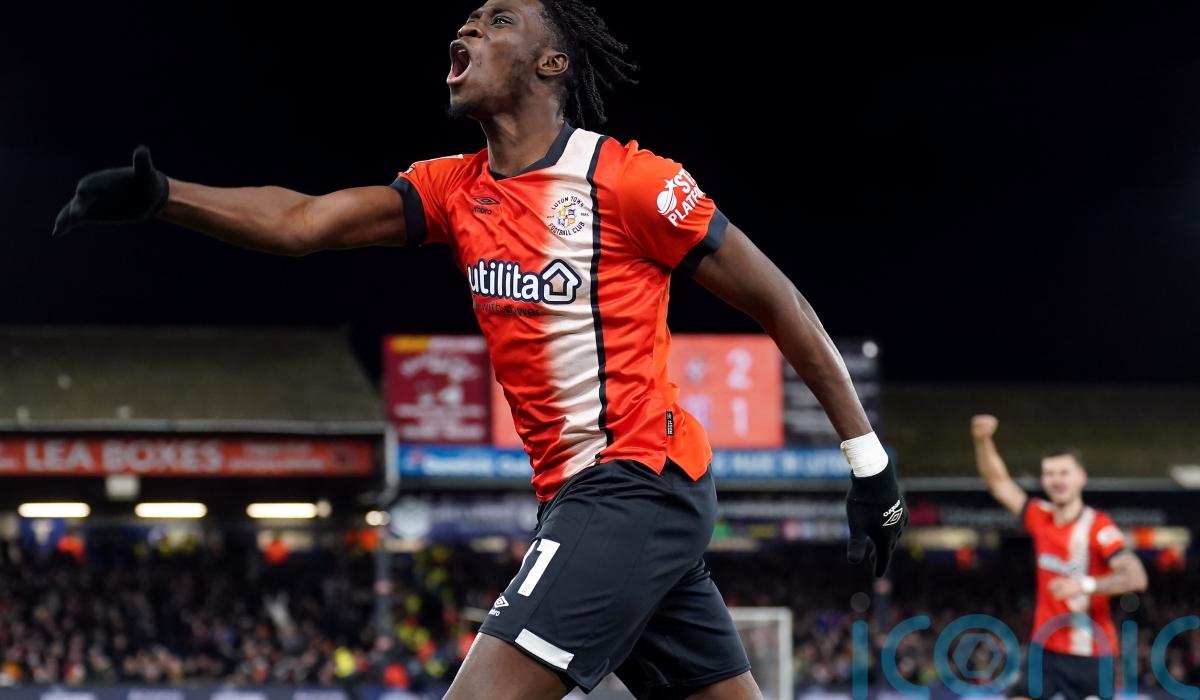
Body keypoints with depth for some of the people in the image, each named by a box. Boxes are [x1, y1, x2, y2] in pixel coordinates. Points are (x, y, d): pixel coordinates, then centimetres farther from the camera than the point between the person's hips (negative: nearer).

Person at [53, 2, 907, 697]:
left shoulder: (629, 181, -11)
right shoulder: (456, 189, 10)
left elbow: (779, 303, -5)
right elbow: (301, 221, -1)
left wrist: (869, 460, -3)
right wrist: (157, 195, -17)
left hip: (632, 487, -8)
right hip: (586, 495, 8)